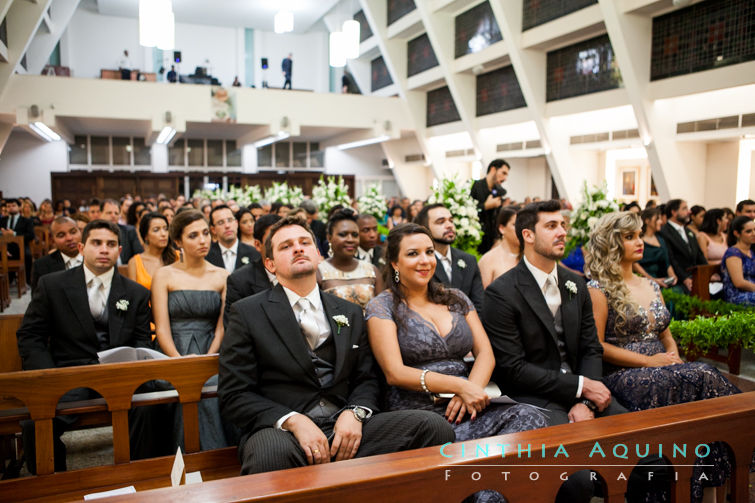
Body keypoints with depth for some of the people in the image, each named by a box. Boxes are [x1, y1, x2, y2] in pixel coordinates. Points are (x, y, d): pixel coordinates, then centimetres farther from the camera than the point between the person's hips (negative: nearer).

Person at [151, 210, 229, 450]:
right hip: (174, 353, -1)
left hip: (211, 353, 1)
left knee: (213, 384, -32)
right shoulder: (164, 275, 7)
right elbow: (162, 328, -1)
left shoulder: (222, 276, 12)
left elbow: (222, 327, 5)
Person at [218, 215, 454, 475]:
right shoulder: (247, 312, 5)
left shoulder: (349, 312, 18)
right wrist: (293, 421, -17)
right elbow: (233, 395, -1)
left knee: (434, 425, -16)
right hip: (280, 430, -4)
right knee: (272, 452, -41)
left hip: (345, 428, 5)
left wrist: (355, 413, -7)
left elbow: (366, 379, 17)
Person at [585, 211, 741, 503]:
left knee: (701, 376, -26)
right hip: (621, 376, -6)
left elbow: (667, 337, 23)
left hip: (663, 372, 6)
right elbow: (597, 346, -10)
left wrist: (674, 359, -1)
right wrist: (648, 361, -14)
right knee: (701, 377, -28)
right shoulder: (598, 289, -3)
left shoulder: (652, 287, 21)